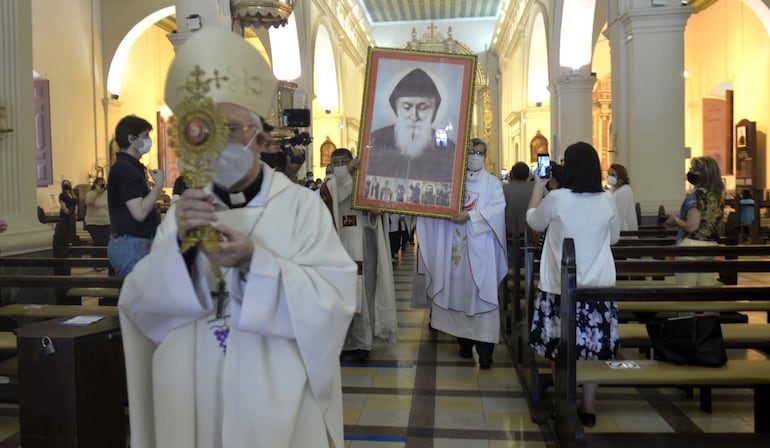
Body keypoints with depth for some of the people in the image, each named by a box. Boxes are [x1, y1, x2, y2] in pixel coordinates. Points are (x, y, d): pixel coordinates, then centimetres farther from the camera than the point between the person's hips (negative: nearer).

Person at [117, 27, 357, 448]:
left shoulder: (302, 206, -8)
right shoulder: (184, 211, 4)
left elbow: (334, 301, -16)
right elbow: (138, 305, -3)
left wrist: (253, 262, -27)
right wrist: (179, 245, -20)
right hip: (193, 402, 4)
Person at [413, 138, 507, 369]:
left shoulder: (492, 182, 8)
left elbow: (498, 208, -7)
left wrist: (470, 216, -17)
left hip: (480, 248, -2)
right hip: (455, 246, 2)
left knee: (480, 293, -7)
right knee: (458, 292, 4)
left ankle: (484, 348, -8)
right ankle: (464, 340, 16)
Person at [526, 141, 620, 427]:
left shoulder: (556, 198, -12)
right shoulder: (607, 200, -2)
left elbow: (534, 221, 8)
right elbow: (614, 237, 13)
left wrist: (539, 185, 17)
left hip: (562, 286, -3)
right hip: (598, 285, 3)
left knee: (560, 349, 7)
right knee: (593, 347, 11)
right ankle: (588, 409, 20)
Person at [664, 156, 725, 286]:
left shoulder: (697, 194, -13)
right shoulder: (718, 195, 10)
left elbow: (691, 227, -19)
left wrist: (675, 220, -1)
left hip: (692, 245, -8)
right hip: (711, 245, 8)